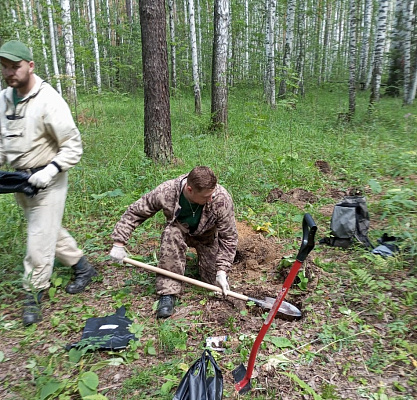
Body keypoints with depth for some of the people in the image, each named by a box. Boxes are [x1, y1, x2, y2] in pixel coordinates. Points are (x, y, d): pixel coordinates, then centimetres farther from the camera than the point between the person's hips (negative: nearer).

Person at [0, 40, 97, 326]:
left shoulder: (48, 101, -18)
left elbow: (73, 146, -16)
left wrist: (49, 171, -25)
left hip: (47, 181, -8)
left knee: (40, 239, -1)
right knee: (49, 230, 18)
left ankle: (34, 297, 16)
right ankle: (83, 267, 36)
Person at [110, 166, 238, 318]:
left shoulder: (222, 199, -35)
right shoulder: (165, 192, -34)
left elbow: (229, 236, -24)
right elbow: (134, 212, -20)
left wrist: (222, 270, -28)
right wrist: (119, 243, -23)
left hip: (207, 236, 1)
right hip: (179, 230, 0)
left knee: (215, 279, -8)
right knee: (171, 235, -36)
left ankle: (203, 255, 26)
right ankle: (168, 293, -24)